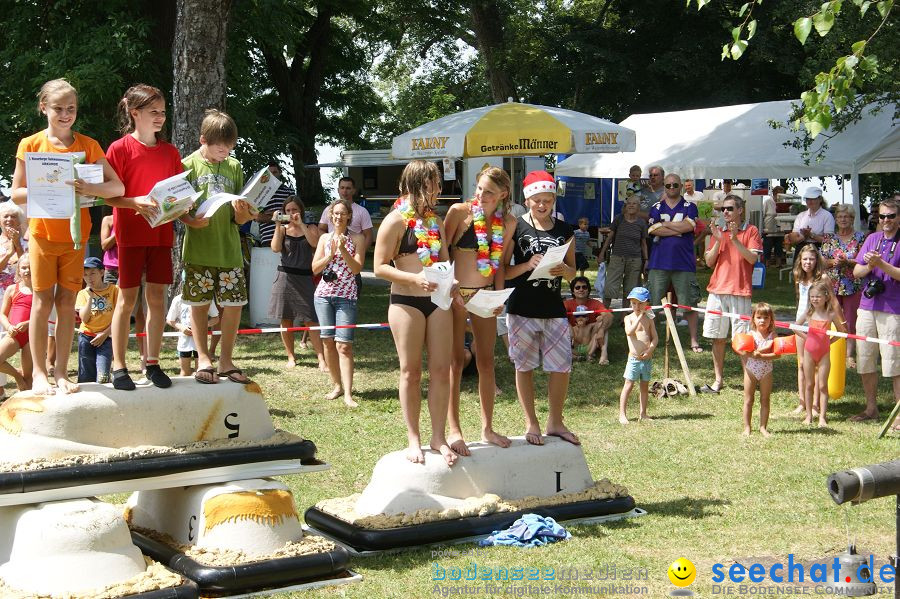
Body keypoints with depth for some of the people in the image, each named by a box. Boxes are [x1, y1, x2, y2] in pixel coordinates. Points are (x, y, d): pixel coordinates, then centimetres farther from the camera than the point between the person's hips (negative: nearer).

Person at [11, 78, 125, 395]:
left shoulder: (87, 145, 2)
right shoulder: (31, 145, -1)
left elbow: (117, 186, -3)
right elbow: (16, 194, -1)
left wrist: (88, 188, -22)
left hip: (75, 235, 1)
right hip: (42, 234, -1)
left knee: (67, 303, 4)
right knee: (43, 302, 0)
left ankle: (61, 372, 11)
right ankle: (39, 373, 8)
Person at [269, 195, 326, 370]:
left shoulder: (310, 228, 7)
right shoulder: (283, 229, 8)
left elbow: (315, 243, -14)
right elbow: (275, 248, -8)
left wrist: (301, 224, -15)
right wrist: (278, 226, -11)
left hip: (305, 279, -2)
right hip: (285, 278, 2)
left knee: (311, 321, -8)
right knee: (286, 321, 5)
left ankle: (321, 359, -11)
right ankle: (291, 357, 18)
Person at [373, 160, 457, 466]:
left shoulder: (436, 221, 13)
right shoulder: (396, 221, -6)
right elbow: (380, 267, -9)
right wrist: (414, 279, -22)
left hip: (438, 300, 5)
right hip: (406, 302, -5)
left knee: (441, 370, 3)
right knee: (411, 371, 3)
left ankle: (438, 437, 12)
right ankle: (413, 439, 12)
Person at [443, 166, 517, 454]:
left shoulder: (507, 223, 2)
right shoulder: (460, 212, -11)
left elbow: (500, 263, 11)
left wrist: (499, 295, -1)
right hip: (455, 294, -4)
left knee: (486, 362, 8)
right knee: (455, 361, -1)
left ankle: (487, 428, 19)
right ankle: (453, 429, 6)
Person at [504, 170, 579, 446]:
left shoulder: (564, 230, 9)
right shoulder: (516, 228, -2)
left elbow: (572, 272, 13)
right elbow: (503, 271, -3)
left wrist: (564, 270, -9)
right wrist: (527, 265, -20)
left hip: (554, 308, 3)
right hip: (522, 308, -3)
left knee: (562, 367, 2)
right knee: (524, 366, 5)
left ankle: (555, 422, 19)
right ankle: (531, 424, 18)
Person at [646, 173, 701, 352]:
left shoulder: (689, 207, 7)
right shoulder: (657, 208, 11)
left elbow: (688, 226, -12)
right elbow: (652, 229, -6)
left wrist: (664, 224, -4)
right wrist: (679, 228, -8)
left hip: (684, 263, -1)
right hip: (659, 262, 1)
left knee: (689, 303, 0)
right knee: (652, 302, 2)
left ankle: (694, 340, 8)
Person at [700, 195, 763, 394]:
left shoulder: (751, 231, 2)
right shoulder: (718, 232, 13)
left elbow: (752, 258, -10)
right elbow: (709, 262, 7)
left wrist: (735, 239, -17)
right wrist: (718, 240, -7)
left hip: (740, 292, -4)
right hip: (717, 290, 4)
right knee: (717, 337, 5)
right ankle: (718, 380, 11)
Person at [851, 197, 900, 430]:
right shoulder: (872, 239, 13)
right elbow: (856, 272, 12)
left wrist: (881, 264, -20)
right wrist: (869, 266, -8)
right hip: (867, 307, 6)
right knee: (865, 360, 10)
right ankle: (871, 408, 23)